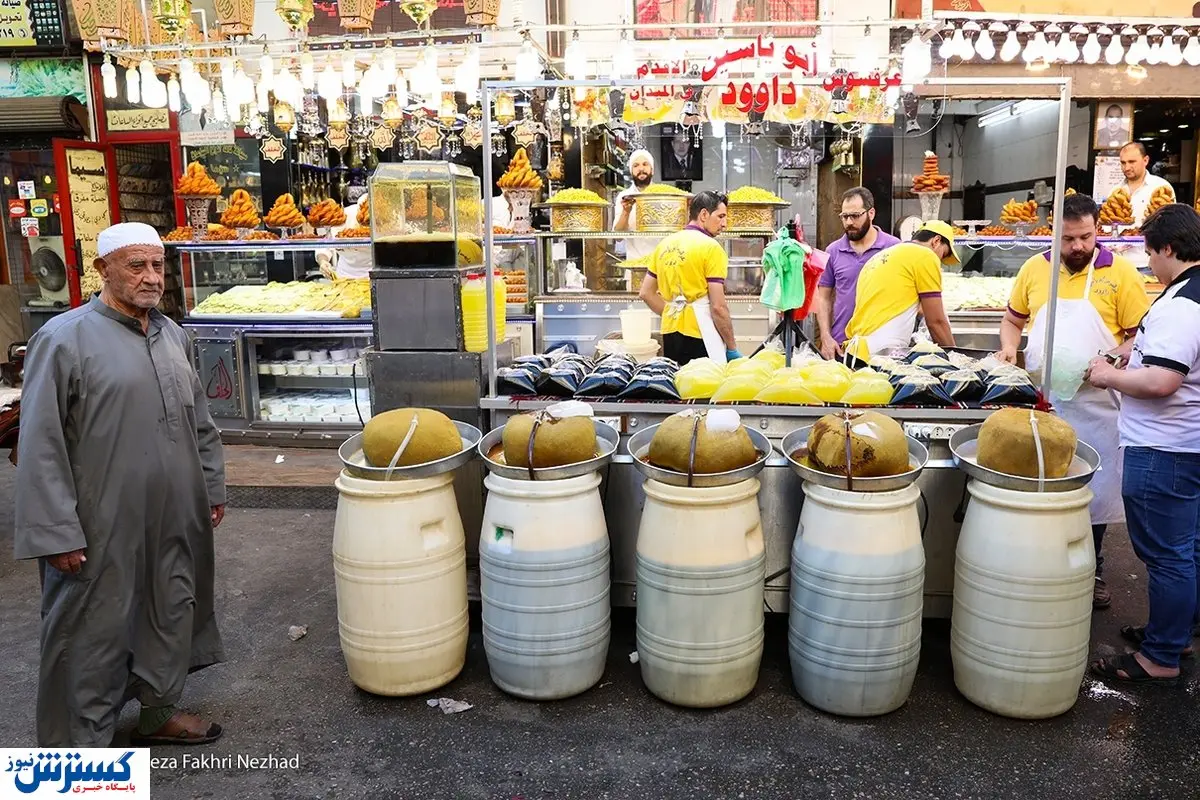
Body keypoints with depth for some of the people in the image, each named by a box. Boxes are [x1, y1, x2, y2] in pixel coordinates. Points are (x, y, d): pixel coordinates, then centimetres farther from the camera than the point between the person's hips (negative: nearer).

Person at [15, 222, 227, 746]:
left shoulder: (173, 335, 8)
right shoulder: (64, 339, -12)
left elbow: (200, 421, 17)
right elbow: (40, 447, -13)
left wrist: (212, 487, 17)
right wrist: (57, 533, -15)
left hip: (176, 520, 7)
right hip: (102, 530, -6)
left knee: (172, 615, 18)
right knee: (93, 634, 5)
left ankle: (159, 712, 38)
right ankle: (79, 749, 22)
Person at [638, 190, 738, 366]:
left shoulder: (665, 244, 10)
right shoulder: (711, 247, -10)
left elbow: (646, 294, 14)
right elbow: (718, 307, -14)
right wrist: (732, 349, -6)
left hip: (670, 334, 7)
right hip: (699, 336, -7)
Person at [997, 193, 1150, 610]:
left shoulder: (1120, 272, -4)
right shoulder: (1035, 268, 5)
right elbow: (1013, 319, 18)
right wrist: (1009, 347, -2)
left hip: (1094, 402, -2)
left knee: (1095, 488, 9)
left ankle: (1092, 570, 26)